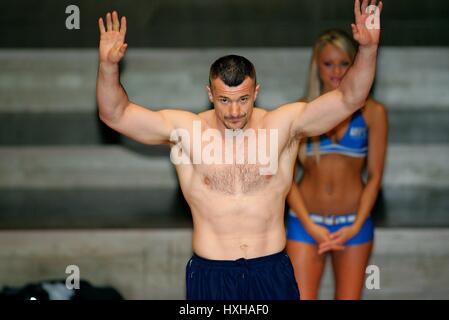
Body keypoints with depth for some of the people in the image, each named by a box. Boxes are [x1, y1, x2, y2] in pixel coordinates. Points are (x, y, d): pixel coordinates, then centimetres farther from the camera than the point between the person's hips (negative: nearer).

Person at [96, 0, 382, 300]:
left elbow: (349, 99, -6)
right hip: (211, 274, 0)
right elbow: (115, 114, -6)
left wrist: (367, 49, -21)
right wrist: (108, 66, -23)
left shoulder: (283, 125, -2)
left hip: (272, 272, 1)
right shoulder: (186, 130, -3)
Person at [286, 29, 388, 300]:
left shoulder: (373, 112, 1)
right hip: (306, 222, 0)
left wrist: (356, 226, -9)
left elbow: (375, 176, 1)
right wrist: (310, 226, -9)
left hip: (353, 223, 0)